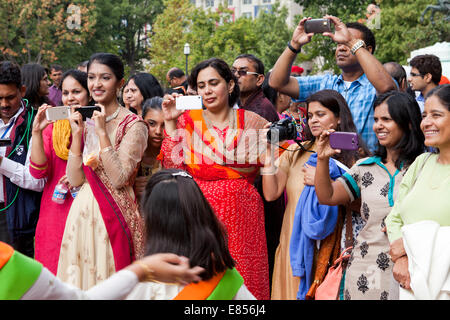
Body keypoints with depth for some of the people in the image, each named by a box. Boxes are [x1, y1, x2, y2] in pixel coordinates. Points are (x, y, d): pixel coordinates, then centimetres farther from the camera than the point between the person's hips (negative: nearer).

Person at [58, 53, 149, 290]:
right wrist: (77, 134, -7)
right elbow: (74, 180, 1)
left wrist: (102, 133, -18)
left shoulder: (133, 125, -7)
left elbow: (119, 179, -17)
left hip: (114, 215, -5)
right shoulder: (85, 122, 9)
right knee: (82, 280, 11)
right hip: (81, 214, 5)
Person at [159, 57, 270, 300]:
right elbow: (175, 166, -3)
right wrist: (170, 123, -7)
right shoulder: (187, 120, 6)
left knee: (243, 283, -2)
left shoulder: (250, 121, 7)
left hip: (240, 215, 0)